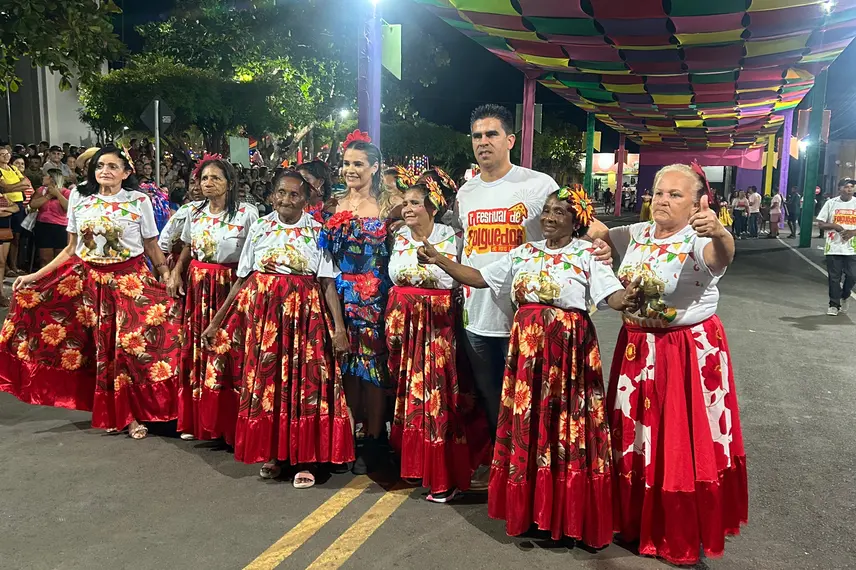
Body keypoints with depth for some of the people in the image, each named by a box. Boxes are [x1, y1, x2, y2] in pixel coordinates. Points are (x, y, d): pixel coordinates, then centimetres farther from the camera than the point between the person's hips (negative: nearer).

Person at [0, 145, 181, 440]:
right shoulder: (79, 198, 5)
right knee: (100, 348, 6)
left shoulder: (139, 201, -3)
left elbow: (152, 247, 2)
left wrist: (168, 278, -6)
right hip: (89, 281, 3)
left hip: (130, 281, -3)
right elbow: (72, 249, 9)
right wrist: (35, 275, 5)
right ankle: (110, 412, 20)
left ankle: (131, 413, 12)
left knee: (130, 347, -4)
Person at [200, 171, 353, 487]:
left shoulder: (319, 232, 2)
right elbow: (242, 279, 8)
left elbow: (328, 283, -4)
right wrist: (217, 320, 6)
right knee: (263, 382, 4)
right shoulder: (259, 228, 7)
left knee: (305, 384, -2)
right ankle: (271, 454, 20)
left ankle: (304, 459, 10)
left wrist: (339, 326, -13)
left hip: (304, 314, -2)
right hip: (261, 312, 2)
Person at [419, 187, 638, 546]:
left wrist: (628, 297, -38)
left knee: (565, 424, 0)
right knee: (526, 424, 8)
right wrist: (439, 259, 6)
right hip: (527, 346, 5)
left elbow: (613, 295, -14)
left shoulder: (588, 256, -2)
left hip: (568, 349, -4)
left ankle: (567, 515, 14)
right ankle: (528, 508, 21)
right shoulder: (523, 253, 11)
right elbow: (478, 278, 12)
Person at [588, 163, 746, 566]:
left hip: (691, 353, -6)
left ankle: (685, 536, 24)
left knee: (685, 443, 4)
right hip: (637, 349, 6)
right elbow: (597, 233, 17)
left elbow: (722, 256, -37)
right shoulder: (636, 234, 3)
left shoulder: (698, 241, -15)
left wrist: (719, 233, -60)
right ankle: (637, 519, 36)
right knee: (637, 438, 16)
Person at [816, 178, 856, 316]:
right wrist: (834, 225, -14)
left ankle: (845, 296, 28)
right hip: (833, 247, -1)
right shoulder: (831, 203, 2)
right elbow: (820, 224, 2)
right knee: (834, 277, 3)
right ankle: (834, 305, 14)